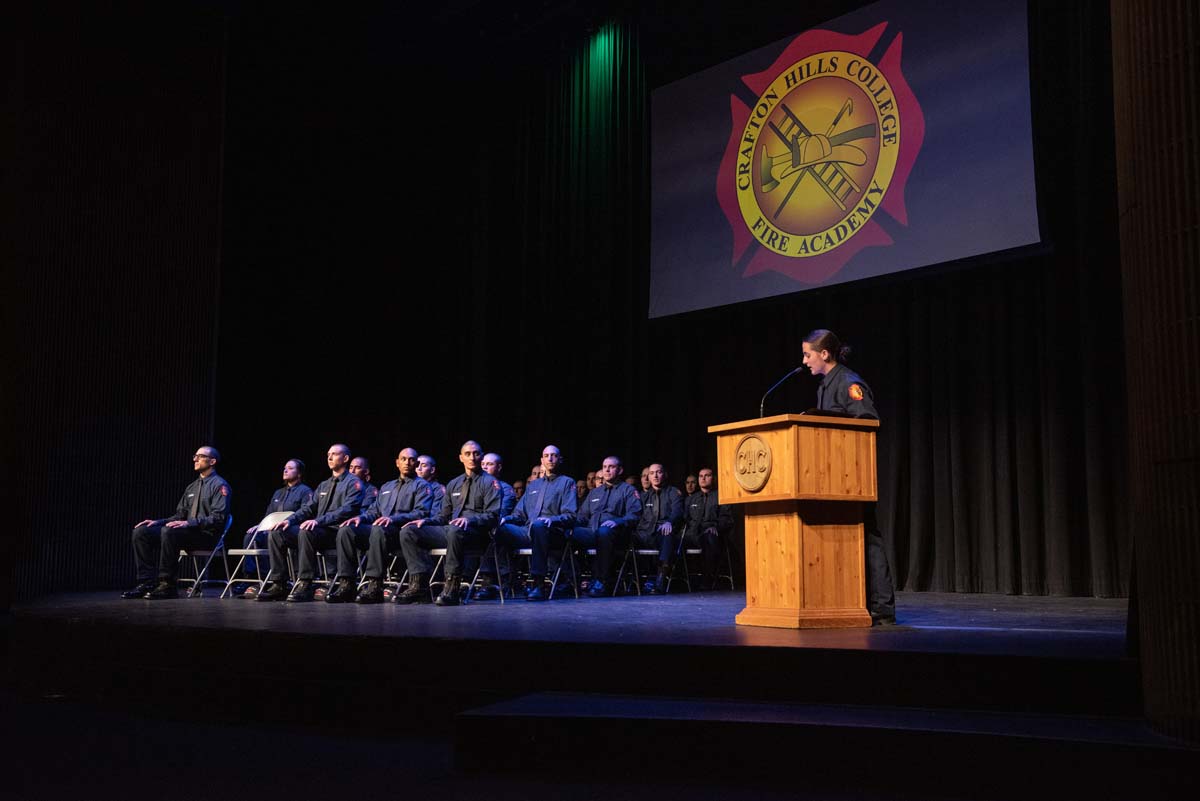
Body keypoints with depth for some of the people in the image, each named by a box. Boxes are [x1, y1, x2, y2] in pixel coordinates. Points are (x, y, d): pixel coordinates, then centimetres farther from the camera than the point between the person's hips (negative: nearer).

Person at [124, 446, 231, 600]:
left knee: (169, 532, -35)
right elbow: (180, 515, 21)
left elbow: (218, 518, -15)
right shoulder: (192, 486, 22)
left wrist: (189, 523, -25)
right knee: (141, 532, -7)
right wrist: (157, 522, 4)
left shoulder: (219, 485, -4)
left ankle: (167, 585, -28)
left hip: (206, 534, -8)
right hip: (188, 531, 8)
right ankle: (147, 583, -12)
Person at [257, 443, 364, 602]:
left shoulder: (353, 483, 0)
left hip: (335, 533, -8)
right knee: (276, 533, -8)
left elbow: (347, 510, -15)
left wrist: (318, 521, -27)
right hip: (317, 530, 8)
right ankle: (277, 584, -10)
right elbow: (308, 509, 21)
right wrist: (289, 520, 0)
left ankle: (304, 585, -33)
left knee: (306, 532, -37)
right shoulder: (323, 485, 26)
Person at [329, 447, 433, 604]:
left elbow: (421, 513, -7)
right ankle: (345, 585, -23)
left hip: (401, 531, -6)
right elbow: (374, 511, 27)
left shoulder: (421, 486, 9)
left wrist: (393, 519, -20)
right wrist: (360, 517, 3)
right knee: (346, 530, -19)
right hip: (378, 528, 7)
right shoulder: (386, 487, 32)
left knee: (378, 530, -39)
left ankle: (374, 586, -40)